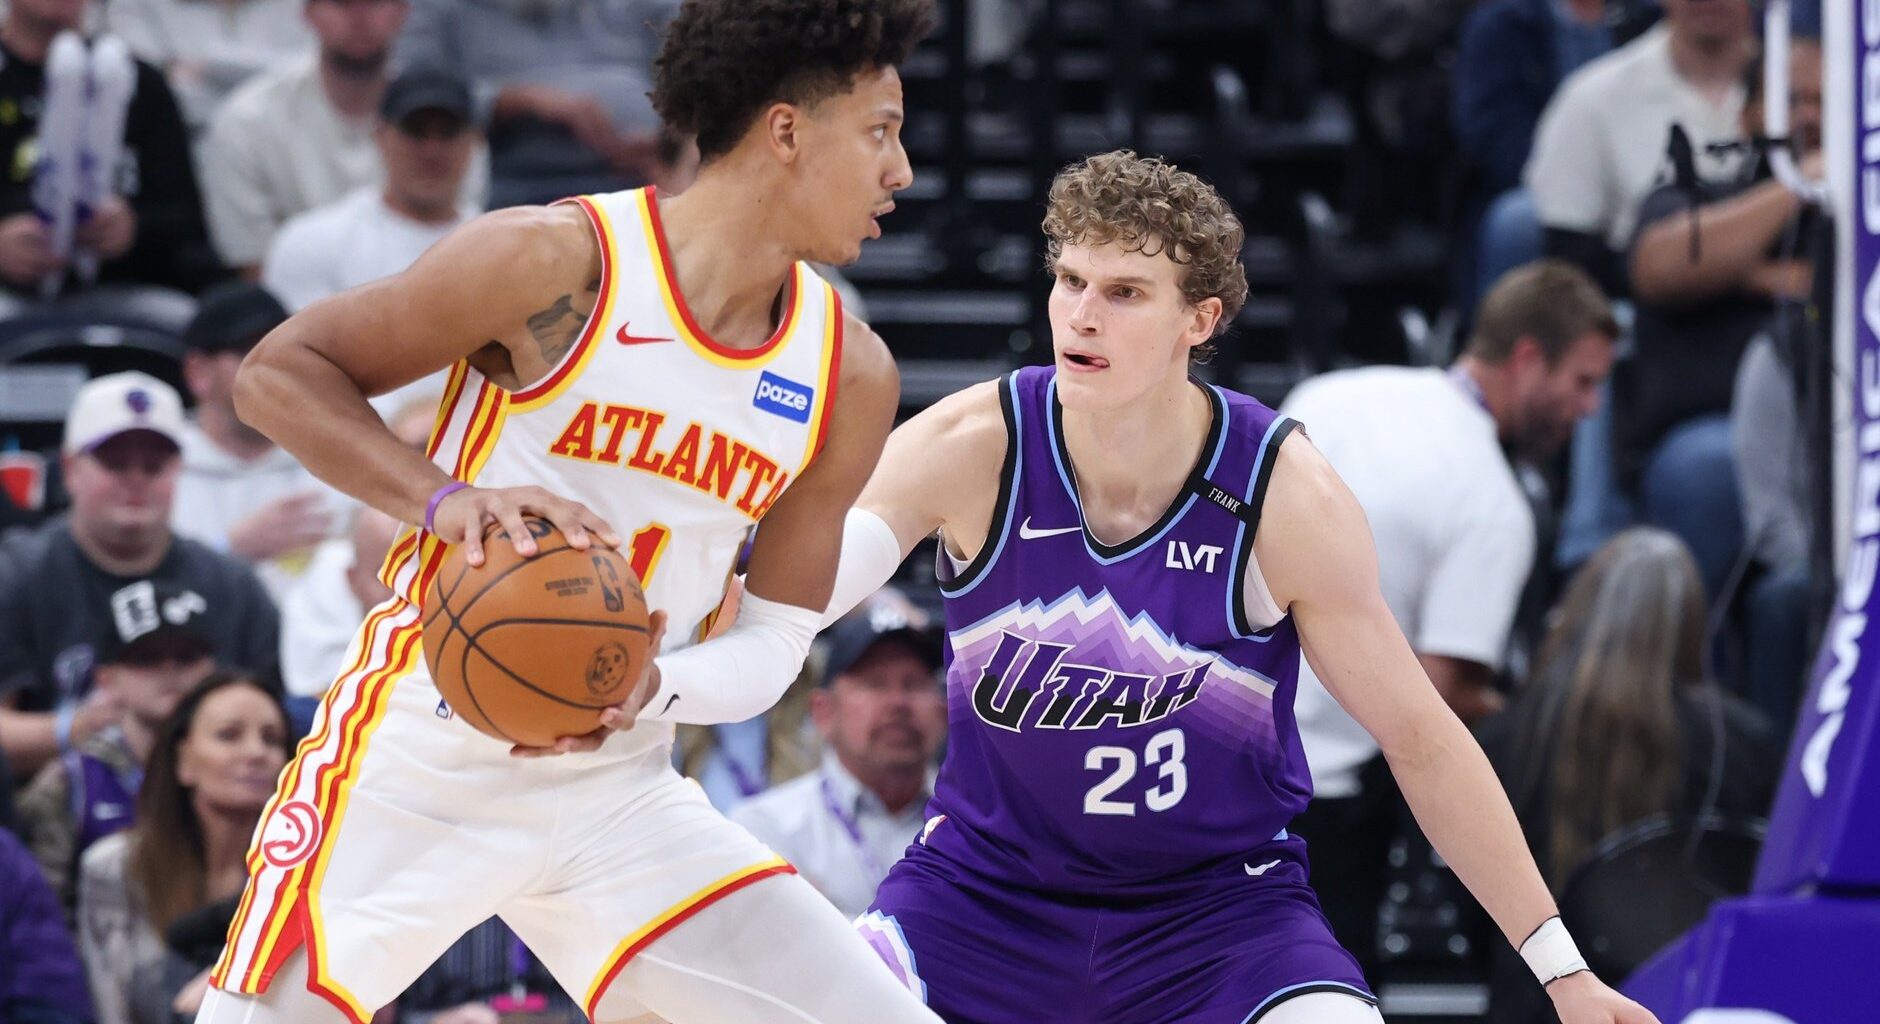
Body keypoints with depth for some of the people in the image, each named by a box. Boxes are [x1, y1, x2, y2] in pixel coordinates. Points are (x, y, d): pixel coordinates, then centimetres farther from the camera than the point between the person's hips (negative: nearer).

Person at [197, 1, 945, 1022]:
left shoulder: (848, 376, 1)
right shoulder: (556, 263, -13)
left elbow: (774, 641, 7)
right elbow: (276, 372, -7)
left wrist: (652, 692, -16)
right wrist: (444, 499, -23)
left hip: (617, 800, 5)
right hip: (414, 763, -5)